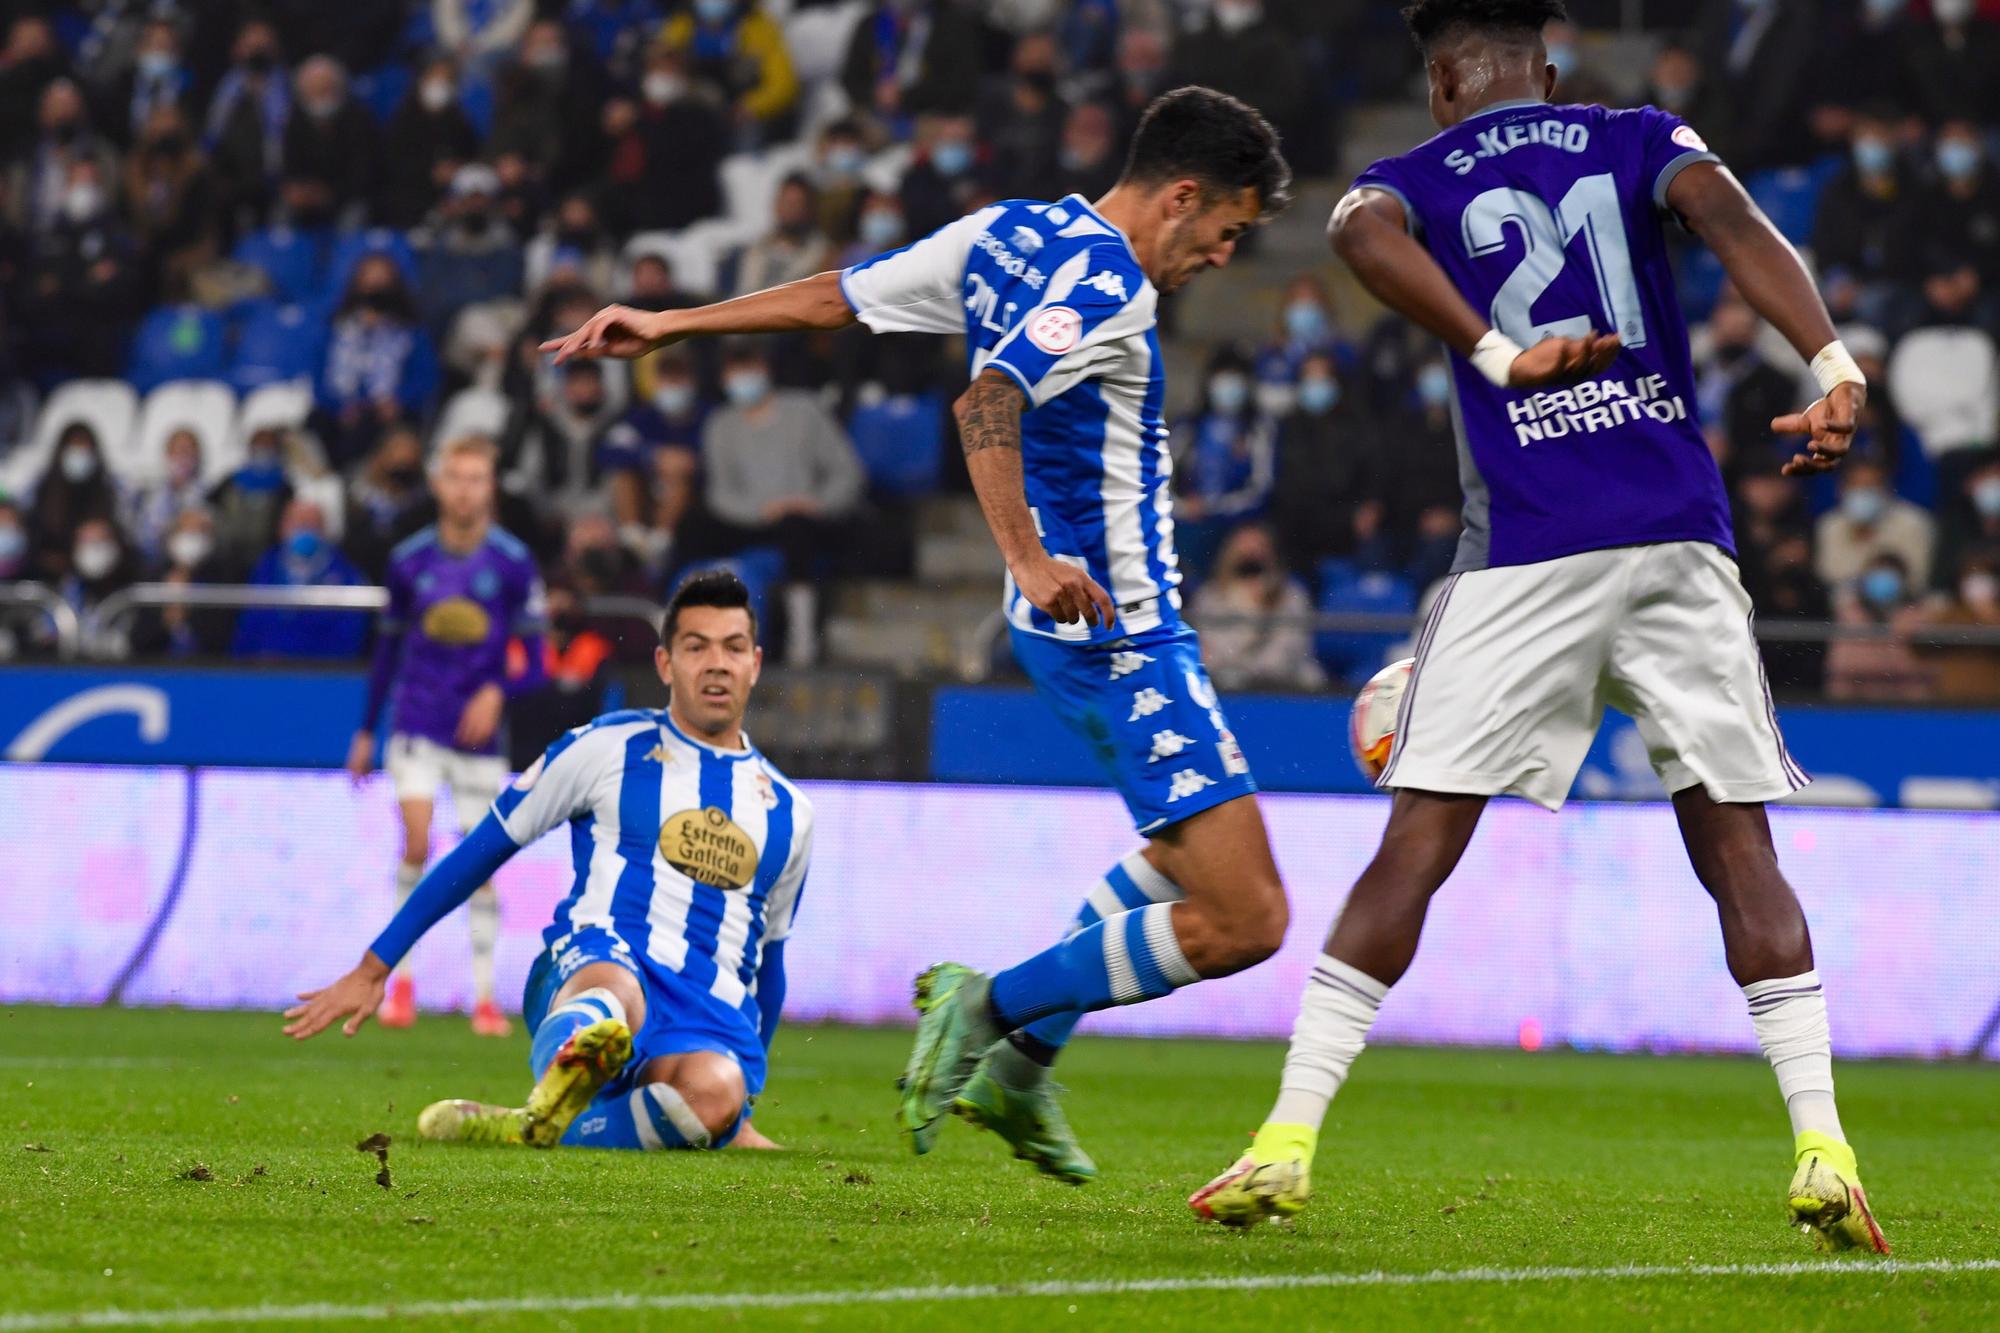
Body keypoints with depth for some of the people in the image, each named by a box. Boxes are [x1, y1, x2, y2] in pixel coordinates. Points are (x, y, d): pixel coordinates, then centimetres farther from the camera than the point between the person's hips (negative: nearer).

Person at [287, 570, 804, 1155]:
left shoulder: (787, 811, 20)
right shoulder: (609, 748, 10)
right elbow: (482, 851, 15)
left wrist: (738, 1108, 35)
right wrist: (371, 972, 14)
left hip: (713, 1023, 3)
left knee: (713, 1093, -39)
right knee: (611, 990, -44)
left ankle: (534, 1128, -28)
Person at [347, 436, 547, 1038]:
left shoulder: (513, 562, -4)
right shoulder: (410, 560, 2)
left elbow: (533, 657, -1)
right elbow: (389, 645, 13)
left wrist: (497, 692, -20)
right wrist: (366, 730, 15)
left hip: (478, 731, 0)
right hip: (416, 725, 0)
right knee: (417, 841, -15)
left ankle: (485, 995, 10)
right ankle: (402, 979, -4)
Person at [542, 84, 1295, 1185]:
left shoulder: (1006, 232, 8)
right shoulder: (1108, 284, -18)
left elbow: (835, 297, 14)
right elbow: (986, 405, -31)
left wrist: (670, 325, 20)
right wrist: (1028, 560, -40)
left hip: (1073, 626, 10)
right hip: (1118, 630, -10)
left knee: (1196, 845, 28)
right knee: (1242, 922, -13)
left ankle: (1020, 1059, 24)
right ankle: (995, 1008, -4)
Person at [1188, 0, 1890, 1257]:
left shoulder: (1414, 179, 12)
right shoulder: (1641, 140, 15)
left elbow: (1367, 232, -14)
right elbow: (1735, 221, -6)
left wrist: (1496, 356, -18)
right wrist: (1833, 363, -19)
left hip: (1527, 556, -1)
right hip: (1683, 540, 1)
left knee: (1415, 850, 1)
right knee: (1738, 850, 7)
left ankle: (1287, 1141, -2)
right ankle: (1824, 1151, -2)